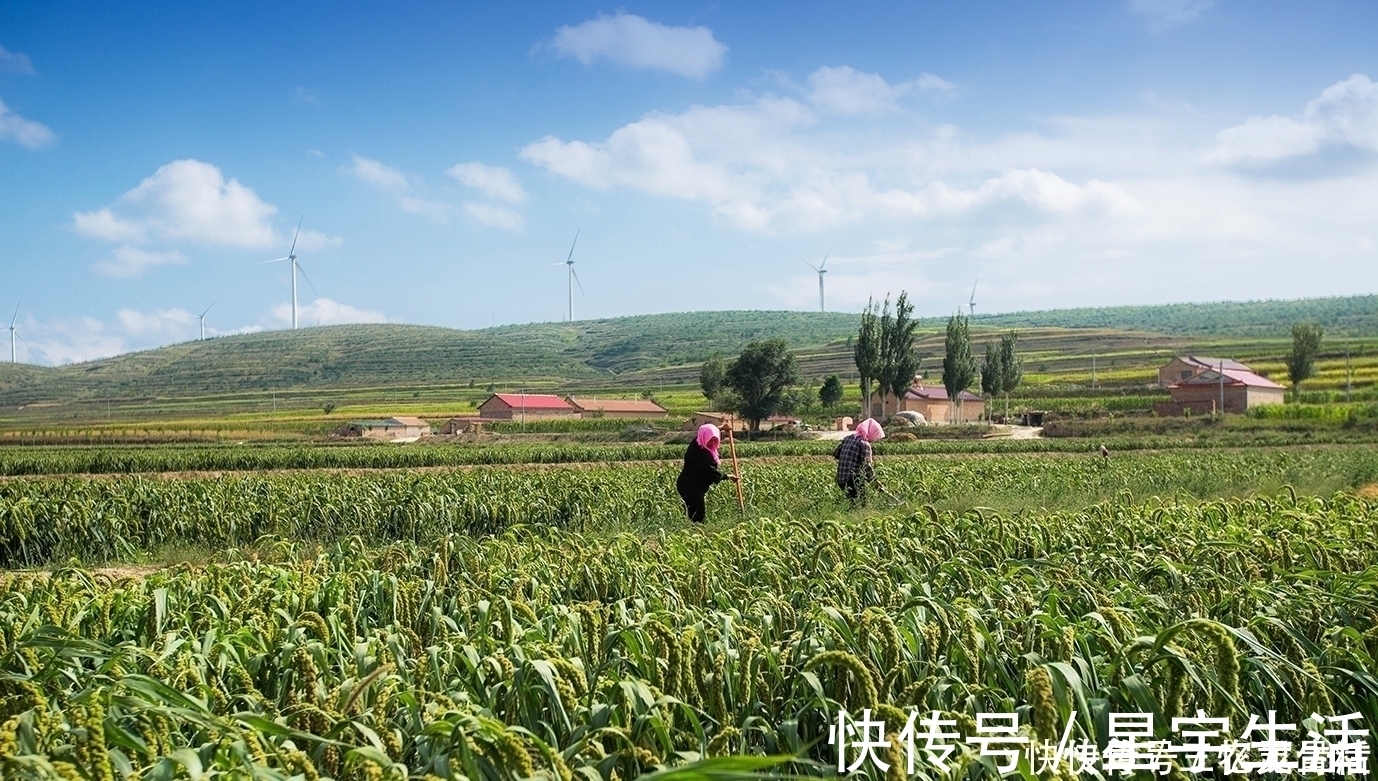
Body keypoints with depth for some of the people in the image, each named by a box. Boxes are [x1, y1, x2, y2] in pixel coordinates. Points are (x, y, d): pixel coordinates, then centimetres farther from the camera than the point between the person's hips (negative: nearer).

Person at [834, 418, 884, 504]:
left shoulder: (848, 438, 11)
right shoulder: (864, 444, -11)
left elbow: (836, 454, 17)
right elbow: (866, 465, -16)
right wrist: (875, 481, -9)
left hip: (841, 481, 8)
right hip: (855, 481, -8)